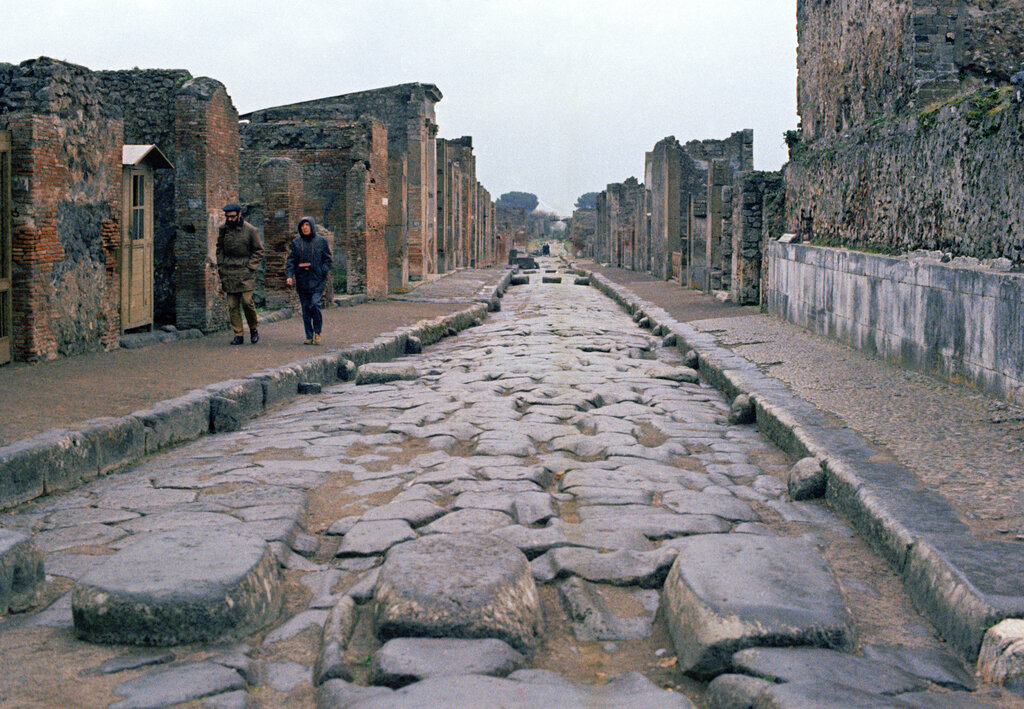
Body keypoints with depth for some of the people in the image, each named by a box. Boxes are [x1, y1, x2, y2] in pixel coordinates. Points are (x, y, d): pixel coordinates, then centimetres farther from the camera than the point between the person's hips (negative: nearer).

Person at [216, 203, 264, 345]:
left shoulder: (250, 230, -4)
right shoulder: (223, 229, 7)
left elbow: (258, 251, 2)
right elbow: (219, 248, 21)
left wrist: (250, 267, -7)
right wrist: (220, 267, 11)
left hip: (245, 271, -3)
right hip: (228, 273, 3)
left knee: (247, 301, -12)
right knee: (232, 305, 0)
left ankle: (253, 329, 11)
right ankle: (238, 335, 7)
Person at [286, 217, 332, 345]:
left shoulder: (321, 241, 5)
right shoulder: (296, 242, 10)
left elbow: (327, 259, 7)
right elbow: (291, 260, 6)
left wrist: (323, 272, -9)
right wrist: (289, 275, -8)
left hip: (317, 280, -3)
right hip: (302, 280, 3)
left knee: (314, 305, -16)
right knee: (305, 308, 3)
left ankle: (317, 332, 3)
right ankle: (309, 336, 10)